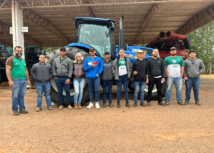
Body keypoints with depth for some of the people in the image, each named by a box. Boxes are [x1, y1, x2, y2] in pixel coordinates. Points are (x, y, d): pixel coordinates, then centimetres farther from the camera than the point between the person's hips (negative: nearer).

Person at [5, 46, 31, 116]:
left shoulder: (23, 60, 20)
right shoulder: (11, 59, -1)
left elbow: (26, 70, 24)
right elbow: (7, 70, -9)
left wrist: (28, 79, 20)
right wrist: (10, 80, -16)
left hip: (24, 80, 6)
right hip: (16, 81, -6)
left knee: (22, 96, 9)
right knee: (15, 96, -1)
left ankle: (22, 109, 16)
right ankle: (15, 110, 9)